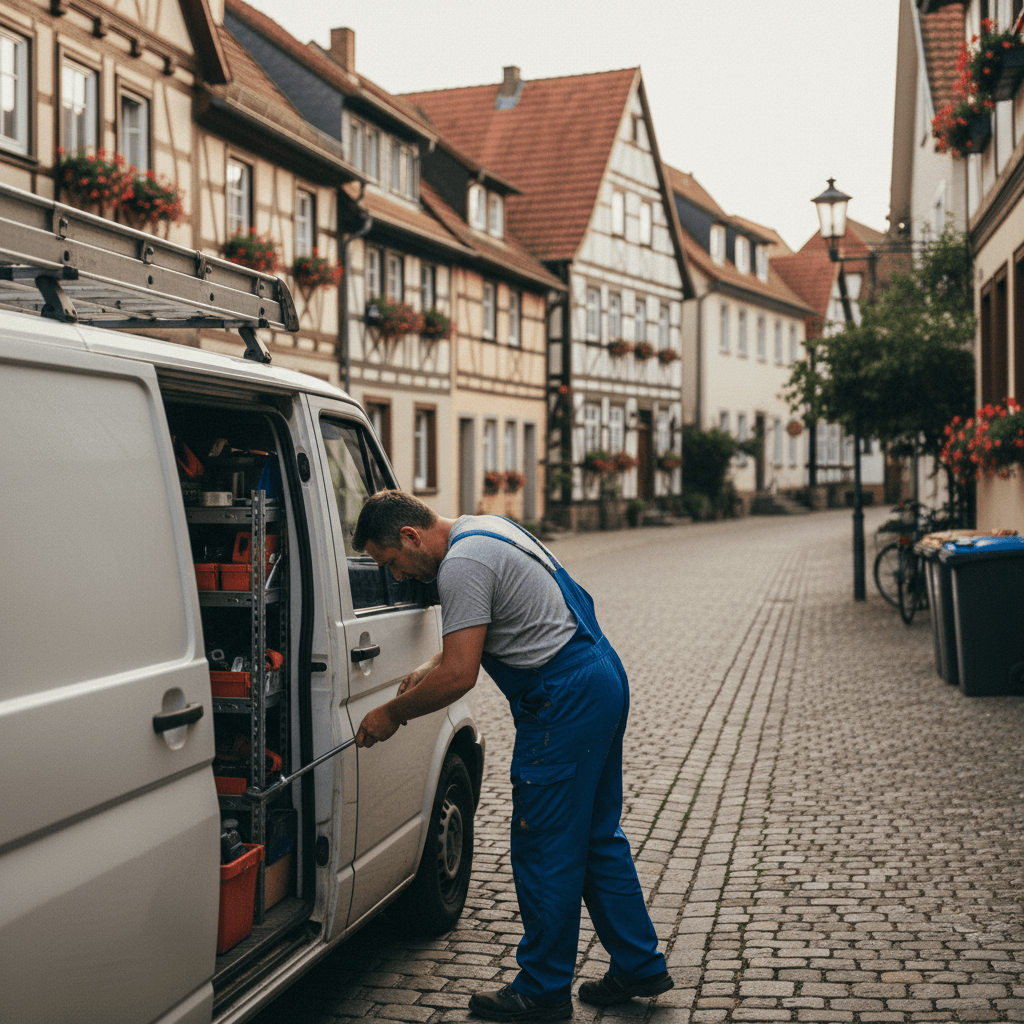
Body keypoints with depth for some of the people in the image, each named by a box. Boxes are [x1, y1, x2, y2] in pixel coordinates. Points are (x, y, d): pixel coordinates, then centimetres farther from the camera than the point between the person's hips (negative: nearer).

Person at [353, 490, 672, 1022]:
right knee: (595, 835, 17)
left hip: (565, 701, -11)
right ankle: (639, 965, 26)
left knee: (544, 844, 0)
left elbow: (459, 675, -21)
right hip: (603, 676, 11)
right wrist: (428, 671, 16)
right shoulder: (482, 529, 15)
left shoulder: (462, 564, -18)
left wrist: (391, 713, -9)